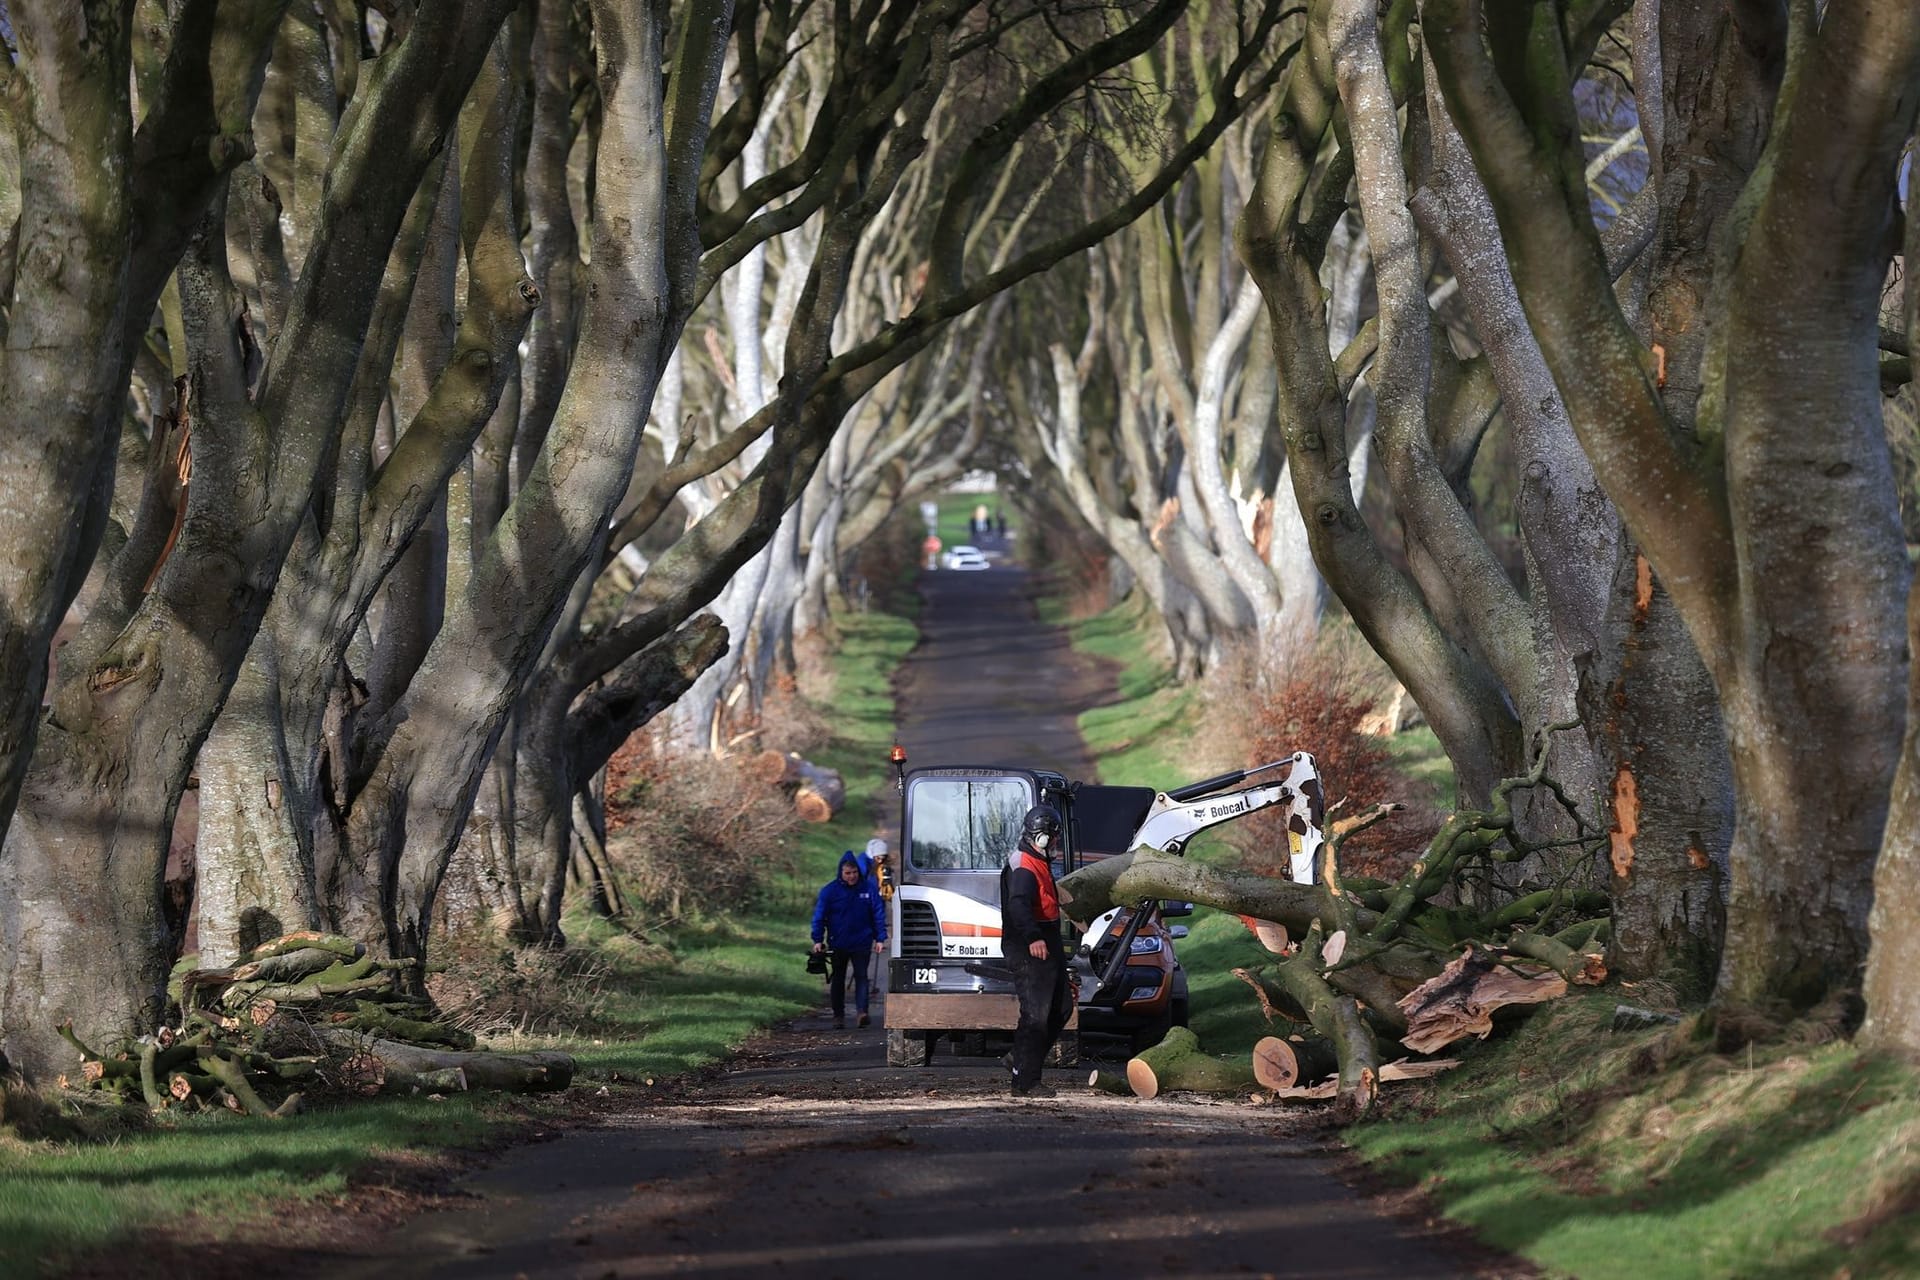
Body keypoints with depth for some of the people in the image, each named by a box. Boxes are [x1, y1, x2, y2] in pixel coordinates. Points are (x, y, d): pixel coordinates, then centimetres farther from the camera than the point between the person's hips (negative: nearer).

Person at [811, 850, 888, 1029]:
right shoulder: (829, 890, -4)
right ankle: (838, 1015, 18)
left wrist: (880, 939, 0)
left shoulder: (868, 888, -2)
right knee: (838, 979, 9)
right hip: (837, 945, 1)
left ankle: (862, 1011, -19)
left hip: (862, 943, -1)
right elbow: (819, 916, -2)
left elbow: (878, 914, 4)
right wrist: (818, 940, -9)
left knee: (861, 976, -11)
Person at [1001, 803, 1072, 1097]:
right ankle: (1025, 1082, -7)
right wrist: (1033, 938, -48)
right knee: (1035, 1014, -10)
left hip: (1047, 948, 11)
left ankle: (1022, 1059, 24)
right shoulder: (1023, 868, -18)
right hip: (1029, 952, -11)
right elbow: (1018, 905, -34)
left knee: (1061, 1008, 15)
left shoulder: (1038, 863, 17)